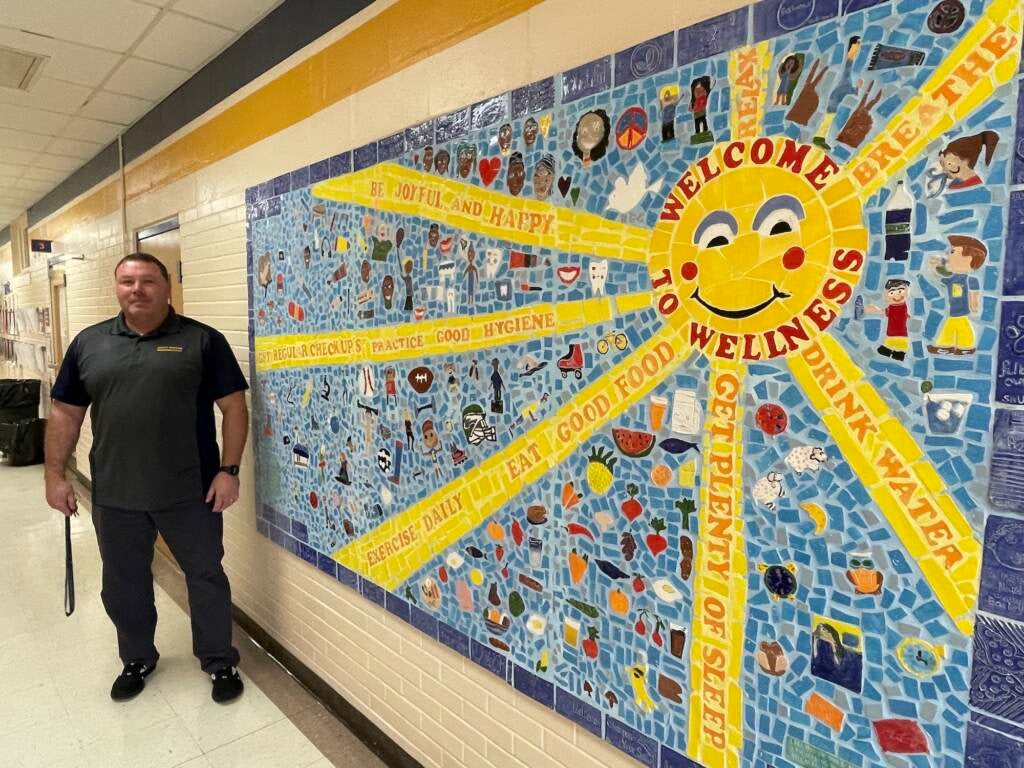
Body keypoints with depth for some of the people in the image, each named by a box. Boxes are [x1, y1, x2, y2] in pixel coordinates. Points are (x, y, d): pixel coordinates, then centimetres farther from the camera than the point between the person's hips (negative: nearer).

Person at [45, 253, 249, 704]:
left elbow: (234, 407, -6)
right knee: (123, 584, 18)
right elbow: (65, 414, 11)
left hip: (190, 493, -3)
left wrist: (228, 470, -11)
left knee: (206, 576, 9)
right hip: (114, 495, 3)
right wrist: (54, 474, 6)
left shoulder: (202, 340, -5)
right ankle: (137, 660, 41)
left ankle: (220, 662, 28)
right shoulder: (89, 343, 6)